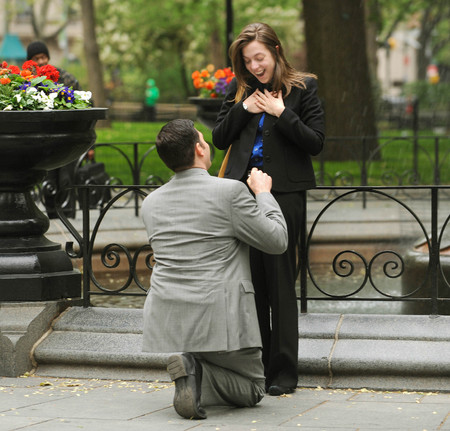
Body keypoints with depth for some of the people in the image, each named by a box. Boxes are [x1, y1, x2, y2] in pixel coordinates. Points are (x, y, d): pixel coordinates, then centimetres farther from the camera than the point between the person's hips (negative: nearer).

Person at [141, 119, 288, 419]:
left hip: (167, 321, 6)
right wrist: (263, 193, 12)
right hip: (219, 321, -6)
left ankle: (191, 371, 1)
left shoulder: (151, 203, 9)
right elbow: (277, 241, -4)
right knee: (251, 390, 12)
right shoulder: (230, 192, -10)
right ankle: (197, 371, -17)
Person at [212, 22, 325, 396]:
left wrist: (282, 114, -15)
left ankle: (284, 372, 2)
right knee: (250, 279, 6)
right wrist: (243, 109, -4)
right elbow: (219, 139, 11)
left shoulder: (303, 88, 0)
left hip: (284, 192, -4)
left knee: (280, 279, -3)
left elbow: (316, 142, -5)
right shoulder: (239, 90, 11)